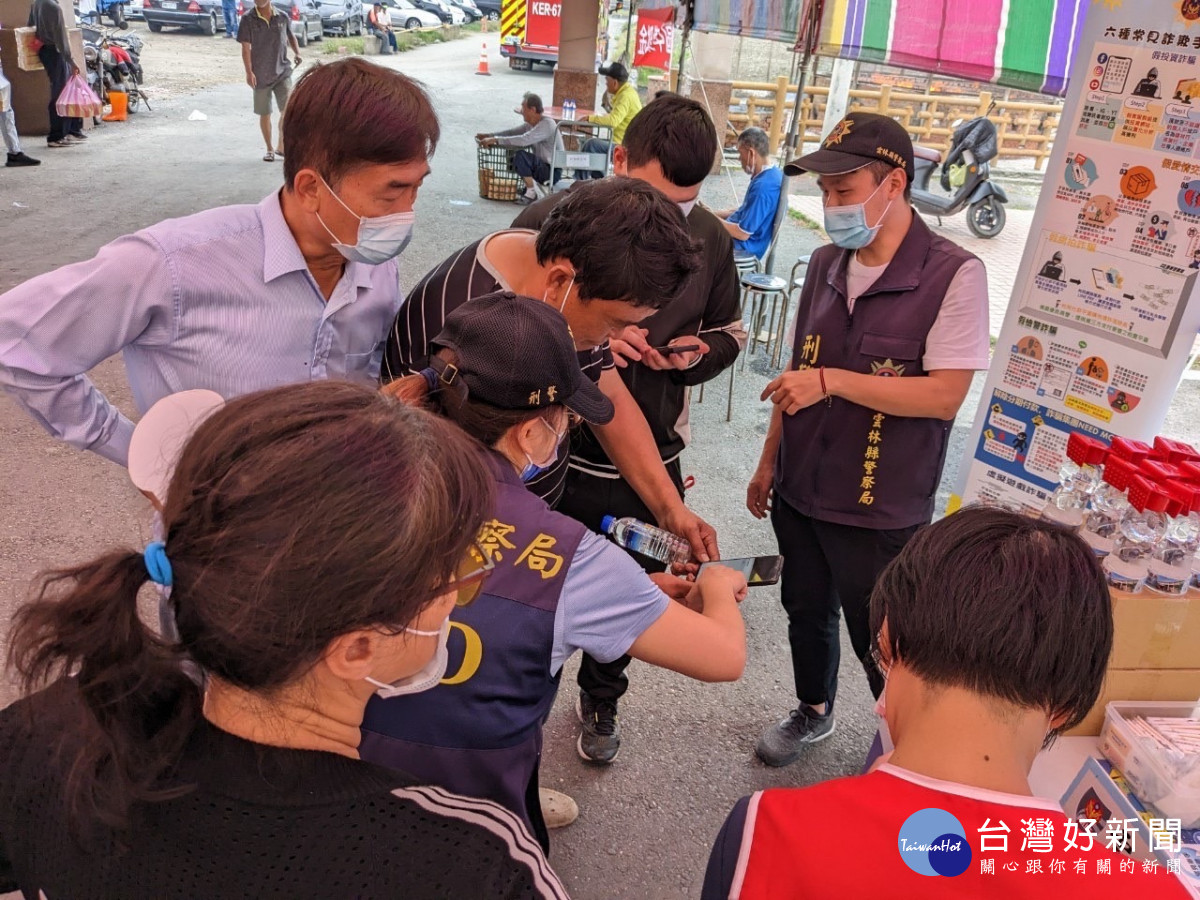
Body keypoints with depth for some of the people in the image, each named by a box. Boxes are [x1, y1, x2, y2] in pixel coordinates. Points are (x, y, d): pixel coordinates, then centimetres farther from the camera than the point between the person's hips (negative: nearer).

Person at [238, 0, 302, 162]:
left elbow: (290, 36, 18)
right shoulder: (248, 19, -5)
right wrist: (249, 72, -14)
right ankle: (269, 149, 22)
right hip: (261, 75, -1)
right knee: (264, 114, 8)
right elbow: (246, 48, -6)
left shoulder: (282, 18, 0)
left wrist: (296, 52, 0)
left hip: (282, 72, 1)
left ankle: (281, 146, 9)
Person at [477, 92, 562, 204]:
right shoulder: (531, 124, 8)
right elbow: (512, 132, 13)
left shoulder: (546, 124, -21)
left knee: (520, 156, -27)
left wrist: (496, 140, -28)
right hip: (541, 167, 9)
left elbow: (523, 140, -31)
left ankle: (531, 194, -16)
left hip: (552, 170, -9)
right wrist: (489, 136, 2)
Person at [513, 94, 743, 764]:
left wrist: (699, 353, -11)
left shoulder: (710, 239, -2)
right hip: (552, 454, -2)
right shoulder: (554, 218, -14)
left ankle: (601, 702, 49)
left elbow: (730, 332, 13)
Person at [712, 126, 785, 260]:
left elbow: (743, 233, -25)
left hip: (744, 246, -10)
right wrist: (717, 215, 9)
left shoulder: (762, 187, -28)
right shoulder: (773, 174, 3)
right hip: (748, 242, 10)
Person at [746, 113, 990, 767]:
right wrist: (769, 461, 15)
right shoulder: (826, 265, 4)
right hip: (799, 491, 6)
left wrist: (832, 382, -25)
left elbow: (944, 395, -21)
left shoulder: (954, 275, -16)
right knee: (807, 612, 22)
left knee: (881, 645, 10)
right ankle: (813, 713, 49)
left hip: (879, 509, -6)